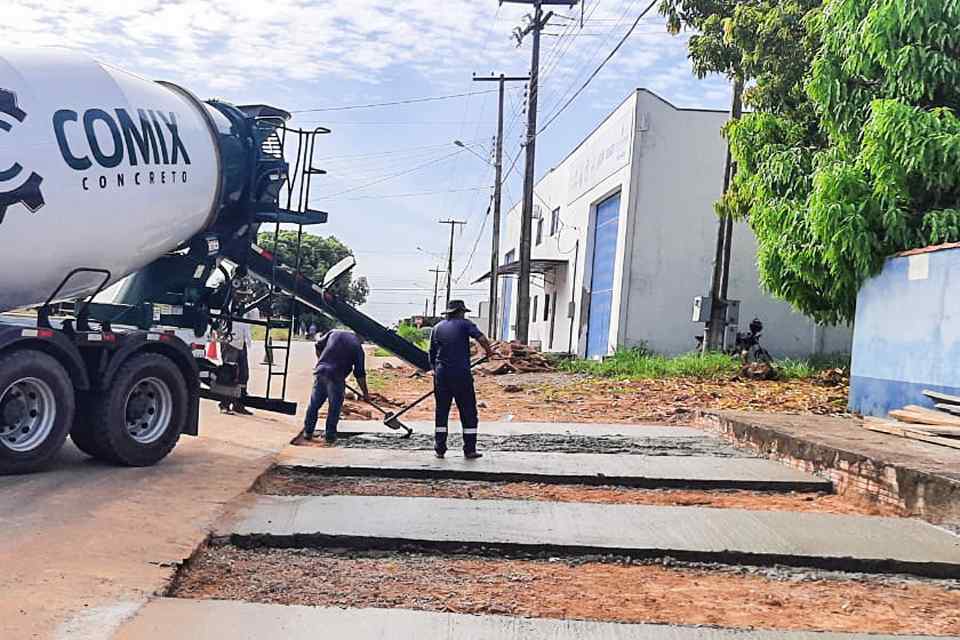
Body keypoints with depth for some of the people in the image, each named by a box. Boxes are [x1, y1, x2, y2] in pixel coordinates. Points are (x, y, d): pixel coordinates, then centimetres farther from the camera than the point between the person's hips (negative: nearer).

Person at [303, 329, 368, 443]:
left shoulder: (334, 332, 14)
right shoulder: (357, 346, 6)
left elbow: (318, 345, 17)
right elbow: (360, 374, 5)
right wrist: (365, 392, 12)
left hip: (320, 371, 4)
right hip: (336, 376, -4)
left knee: (314, 403, 13)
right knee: (335, 406, 8)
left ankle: (308, 431, 21)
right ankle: (330, 434, 12)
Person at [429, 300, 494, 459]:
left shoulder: (437, 328, 13)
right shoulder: (464, 324, 0)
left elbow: (431, 355, 15)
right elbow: (481, 338, -16)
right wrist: (489, 351, 1)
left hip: (441, 375, 4)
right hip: (461, 375, -4)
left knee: (441, 412, 11)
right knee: (468, 412, 4)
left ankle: (440, 449, 11)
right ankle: (469, 450, 5)